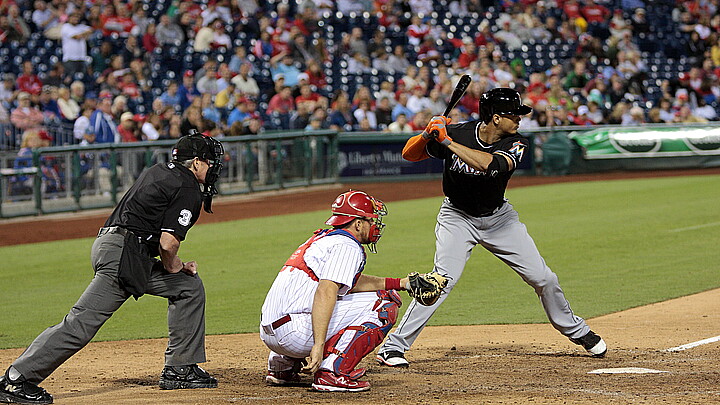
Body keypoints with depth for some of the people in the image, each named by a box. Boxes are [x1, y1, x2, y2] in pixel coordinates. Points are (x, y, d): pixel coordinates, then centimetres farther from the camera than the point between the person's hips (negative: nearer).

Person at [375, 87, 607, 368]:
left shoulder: (517, 144, -18)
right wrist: (428, 134, -31)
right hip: (458, 217, -3)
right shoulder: (457, 132, -19)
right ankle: (392, 347, -18)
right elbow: (409, 154, -10)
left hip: (499, 217, 3)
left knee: (543, 278, 3)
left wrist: (448, 142, -39)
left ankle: (575, 331, 30)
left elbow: (491, 164, -38)